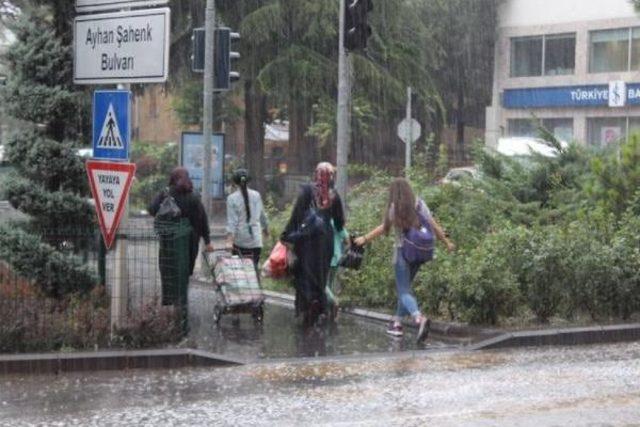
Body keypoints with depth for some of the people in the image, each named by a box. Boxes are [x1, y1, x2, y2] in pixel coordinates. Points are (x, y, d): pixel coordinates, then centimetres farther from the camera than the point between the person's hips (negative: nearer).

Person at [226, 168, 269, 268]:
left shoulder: (232, 198, -4)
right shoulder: (256, 195, 5)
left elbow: (232, 221, -12)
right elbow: (263, 216, 17)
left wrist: (229, 241, -16)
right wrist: (266, 229, 35)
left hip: (240, 241, -2)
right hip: (256, 241, 2)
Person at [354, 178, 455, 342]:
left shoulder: (394, 207, -7)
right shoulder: (420, 204, 5)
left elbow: (384, 228, -7)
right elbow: (434, 225, 5)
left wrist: (364, 239, 3)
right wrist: (447, 242, 15)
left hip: (402, 252, -5)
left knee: (403, 291, -7)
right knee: (405, 287, 20)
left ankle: (419, 317, -32)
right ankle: (397, 322, 24)